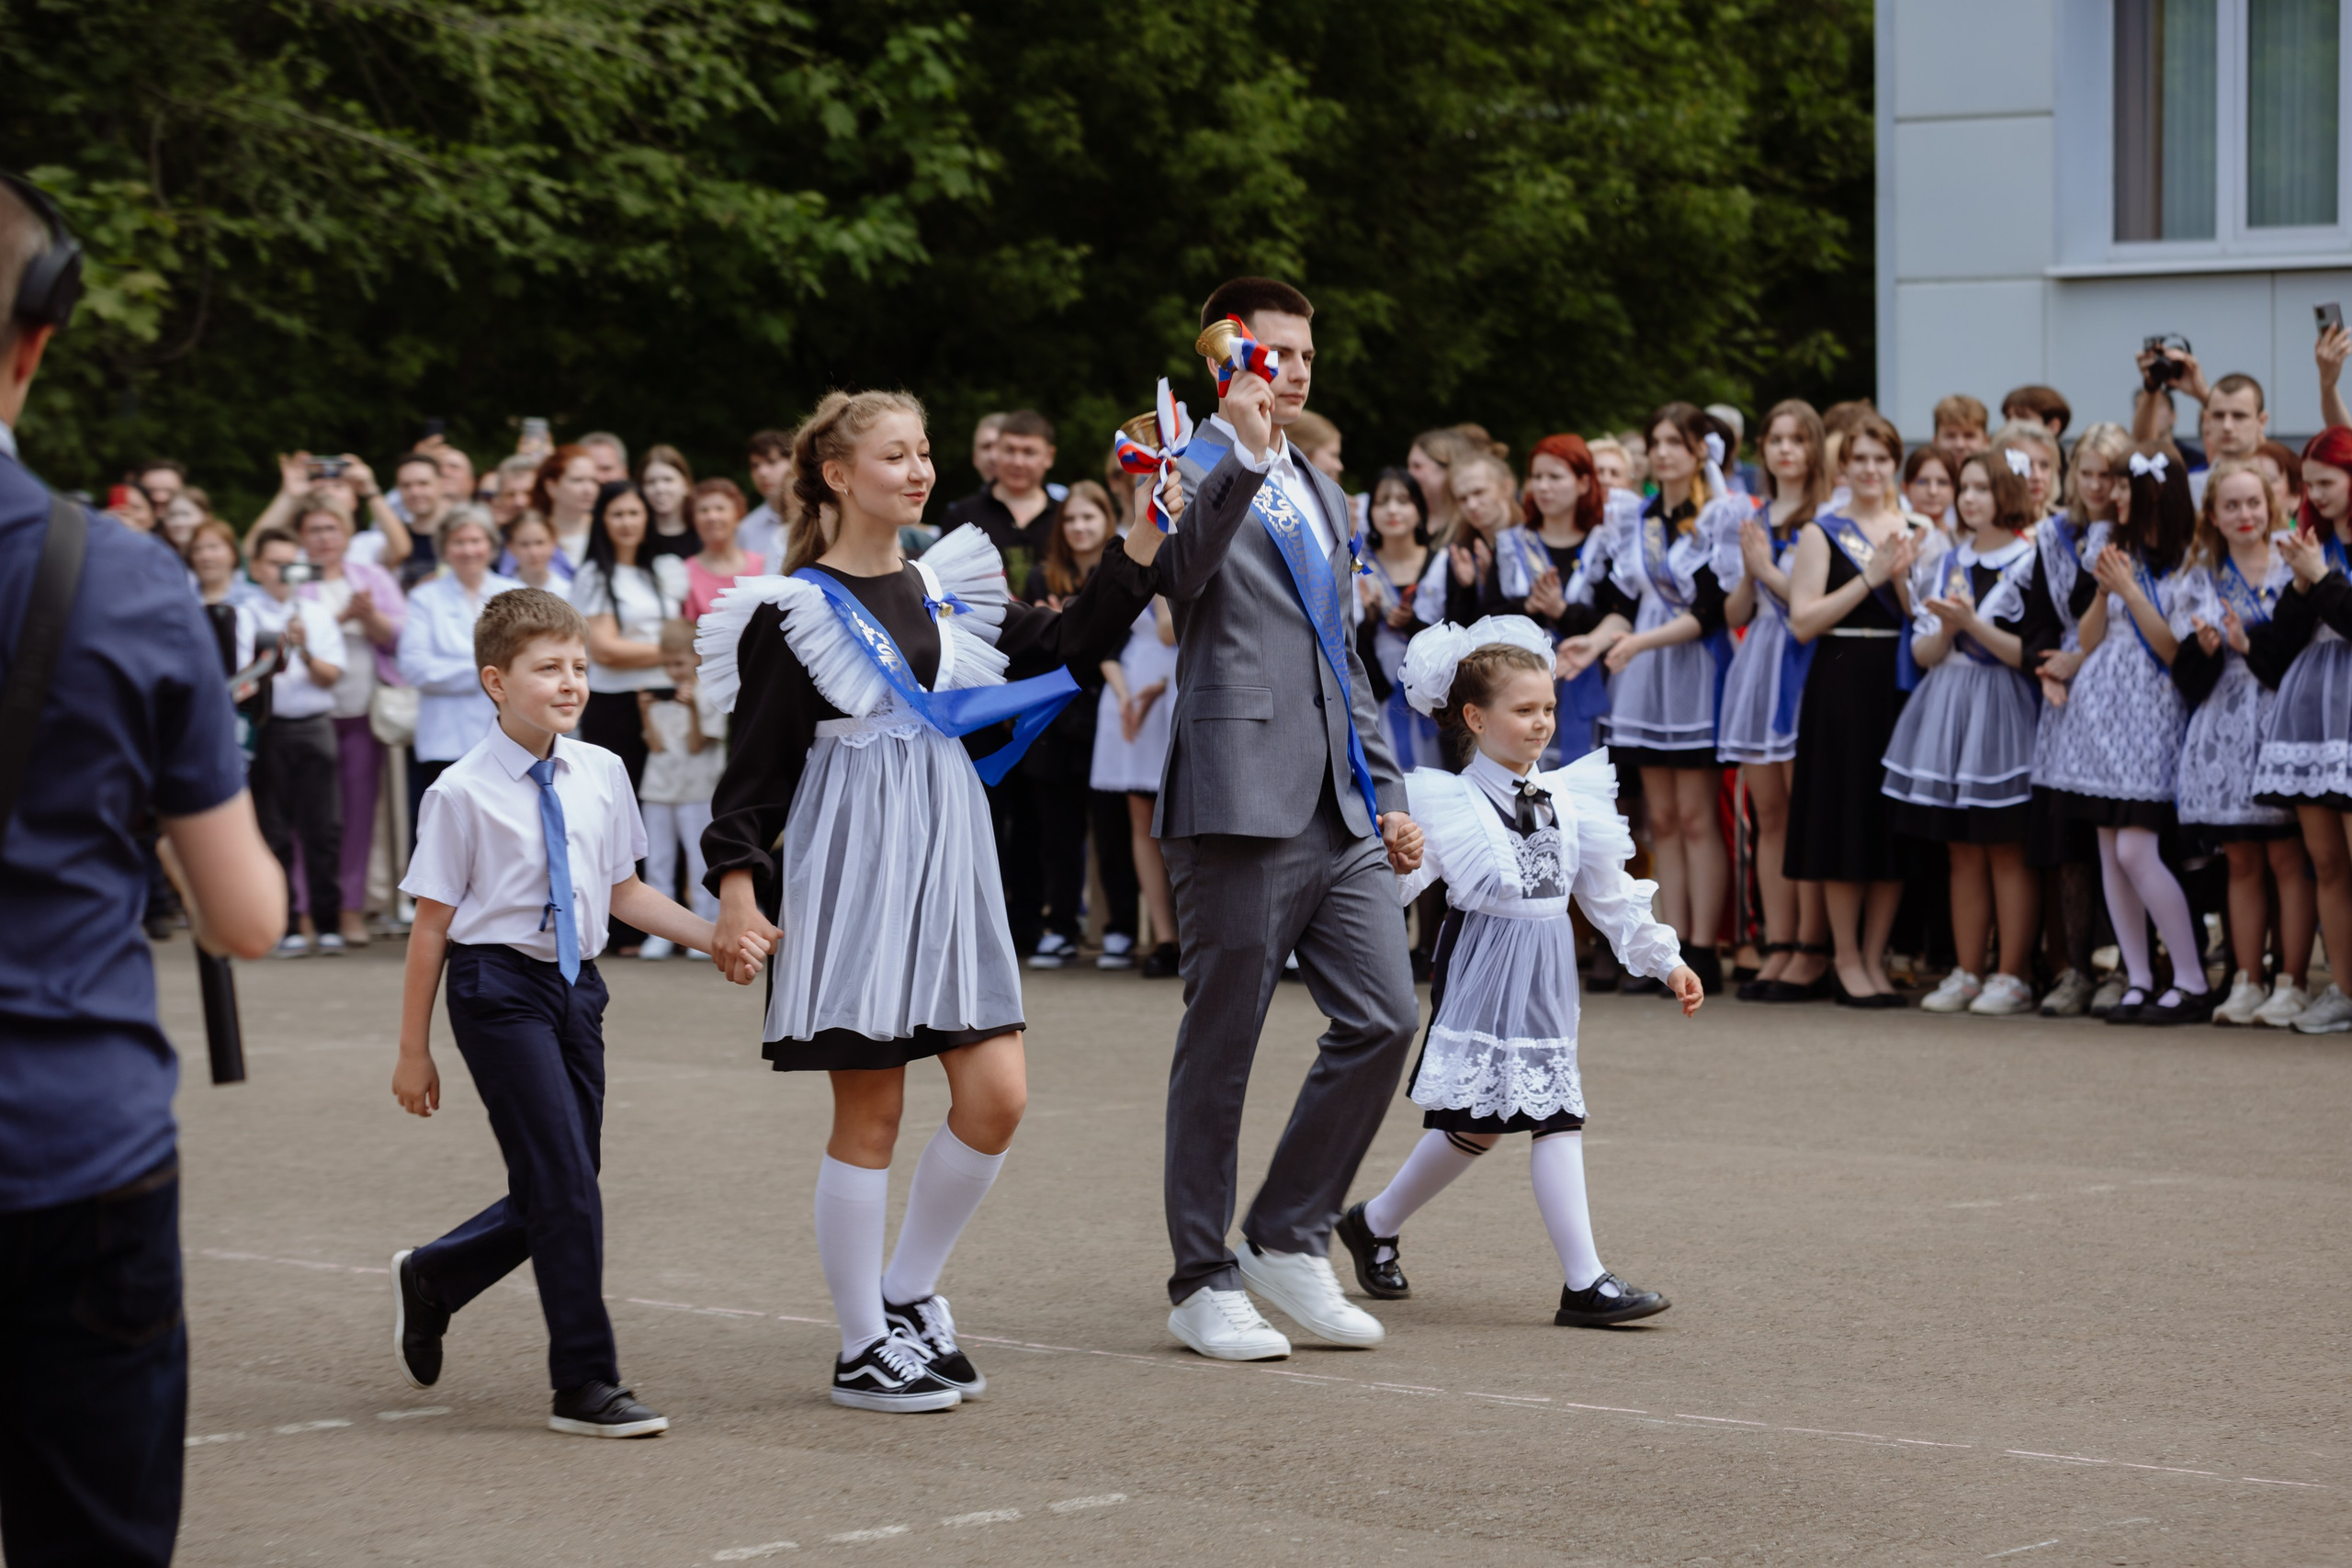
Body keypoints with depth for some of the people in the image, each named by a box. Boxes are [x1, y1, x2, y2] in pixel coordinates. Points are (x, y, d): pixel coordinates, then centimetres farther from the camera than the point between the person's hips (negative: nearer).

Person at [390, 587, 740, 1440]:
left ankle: (430, 1278, 36)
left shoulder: (601, 775, 5)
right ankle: (585, 1385, -1)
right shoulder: (463, 793, -10)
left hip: (575, 985, 6)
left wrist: (715, 937, 4)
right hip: (499, 986, -6)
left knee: (558, 1192, 10)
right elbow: (432, 924, -5)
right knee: (563, 1185, -9)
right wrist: (414, 1051, -3)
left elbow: (624, 892, 17)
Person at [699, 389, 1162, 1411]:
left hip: (948, 865, 6)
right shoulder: (794, 610, -5)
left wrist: (1146, 535, 1)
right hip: (852, 870, -6)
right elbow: (755, 764, -6)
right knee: (869, 1114, -1)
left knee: (997, 1097, 0)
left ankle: (907, 1294, 18)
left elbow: (1064, 645, 10)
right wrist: (737, 886, -18)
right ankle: (864, 1347, 10)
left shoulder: (948, 587, 11)